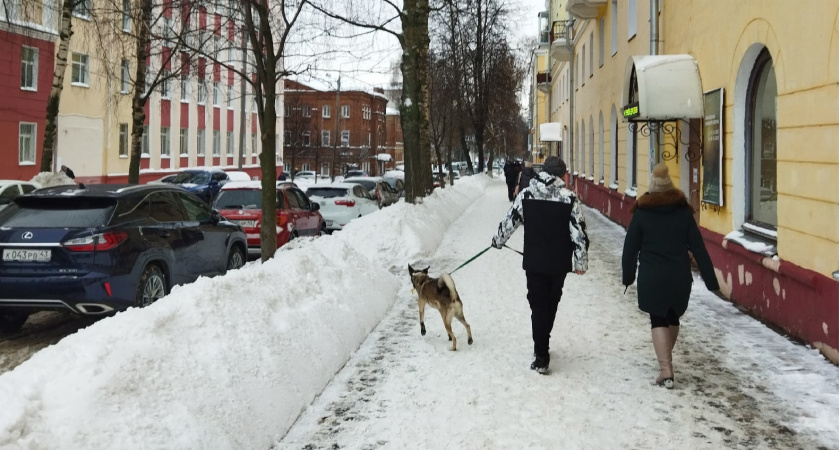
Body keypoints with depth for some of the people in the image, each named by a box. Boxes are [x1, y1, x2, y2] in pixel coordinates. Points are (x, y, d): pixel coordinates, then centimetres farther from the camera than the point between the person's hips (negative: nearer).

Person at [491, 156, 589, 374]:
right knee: (551, 304, 17)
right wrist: (581, 262, 1)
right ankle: (542, 346, 32)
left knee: (538, 305, 5)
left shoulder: (526, 195, -5)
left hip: (533, 262, 0)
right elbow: (579, 233, -9)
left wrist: (498, 241, 22)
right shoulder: (569, 198, -9)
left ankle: (541, 356, 0)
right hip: (559, 263, 0)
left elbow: (509, 221, 4)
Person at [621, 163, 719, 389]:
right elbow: (698, 248, 0)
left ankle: (666, 370, -12)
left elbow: (630, 248, -1)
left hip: (651, 277, -3)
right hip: (680, 277, 3)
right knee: (673, 317, 20)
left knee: (658, 320, 1)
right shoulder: (684, 212, 2)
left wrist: (628, 276, 11)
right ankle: (666, 361, 37)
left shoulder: (642, 213, -2)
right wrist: (711, 280, 2)